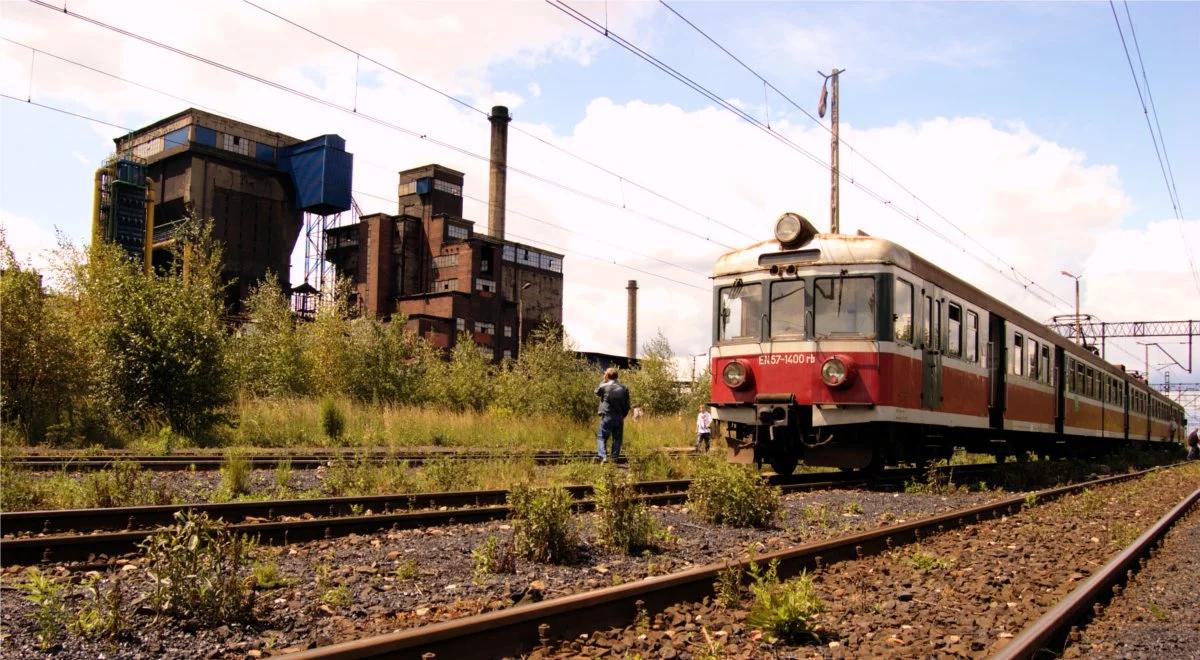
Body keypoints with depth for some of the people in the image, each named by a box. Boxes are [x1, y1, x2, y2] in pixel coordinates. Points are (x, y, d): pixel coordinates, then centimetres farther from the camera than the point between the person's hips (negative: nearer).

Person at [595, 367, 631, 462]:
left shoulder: (604, 386, -8)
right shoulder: (624, 388, 4)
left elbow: (597, 392, 15)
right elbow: (627, 405, 7)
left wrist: (604, 381, 15)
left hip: (607, 417, -3)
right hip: (619, 418, 3)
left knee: (601, 437, 2)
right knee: (617, 439, 10)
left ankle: (602, 456, -13)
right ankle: (615, 458, 9)